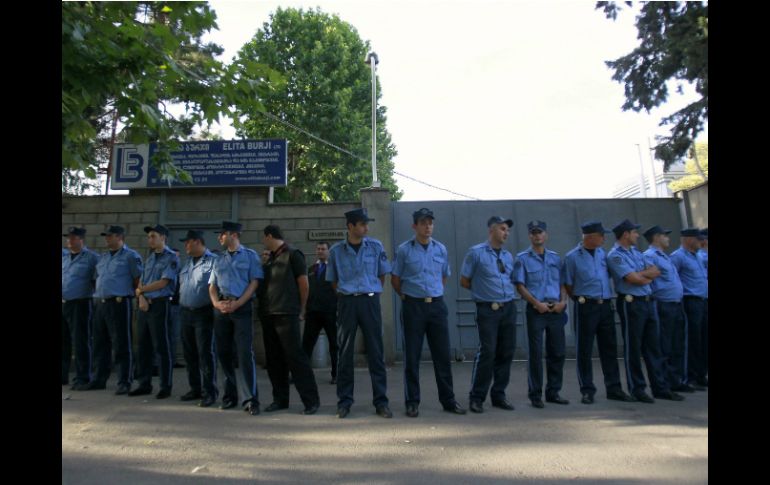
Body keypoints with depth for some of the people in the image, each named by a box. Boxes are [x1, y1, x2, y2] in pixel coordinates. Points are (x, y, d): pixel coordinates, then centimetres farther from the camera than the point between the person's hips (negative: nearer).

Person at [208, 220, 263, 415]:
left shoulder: (250, 255, 4)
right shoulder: (219, 260, 18)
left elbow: (254, 282, -5)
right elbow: (212, 286, 14)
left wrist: (237, 303, -14)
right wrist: (217, 303, -6)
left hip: (242, 308, -5)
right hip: (221, 310, 5)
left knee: (244, 353, -11)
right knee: (224, 353, 9)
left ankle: (249, 399, -8)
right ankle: (231, 394, 23)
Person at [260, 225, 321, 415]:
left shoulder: (293, 254, -5)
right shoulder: (270, 258, 16)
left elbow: (303, 284, -5)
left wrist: (301, 310, 0)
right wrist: (264, 308, 14)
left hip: (287, 314, -7)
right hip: (269, 314, 8)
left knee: (295, 357, -8)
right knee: (274, 359, 10)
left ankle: (311, 400, 0)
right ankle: (280, 399, 20)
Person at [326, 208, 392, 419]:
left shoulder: (376, 246, 2)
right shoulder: (336, 251, 2)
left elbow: (382, 274, 11)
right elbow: (333, 280, 12)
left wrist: (373, 293, 8)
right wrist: (345, 295, 6)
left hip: (370, 301, 0)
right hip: (346, 303, 0)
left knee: (376, 352, 3)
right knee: (345, 353, 5)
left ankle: (381, 401, 12)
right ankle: (344, 401, 17)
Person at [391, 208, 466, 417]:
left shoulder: (441, 249, 6)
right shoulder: (404, 250, -4)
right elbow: (395, 280, 3)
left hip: (437, 305, 3)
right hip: (413, 306, -3)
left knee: (442, 354, 7)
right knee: (412, 356, 4)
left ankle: (448, 400, 19)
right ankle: (412, 402, 15)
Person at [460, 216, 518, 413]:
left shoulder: (508, 256, 14)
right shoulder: (476, 252, -3)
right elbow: (464, 281, 1)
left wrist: (503, 292, 9)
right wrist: (483, 290, 5)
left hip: (508, 308, 6)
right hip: (487, 309, -6)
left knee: (506, 352, 7)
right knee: (487, 352, -8)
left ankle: (499, 395, 21)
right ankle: (477, 397, 5)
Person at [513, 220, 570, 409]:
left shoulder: (555, 258, 13)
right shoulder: (523, 258, 1)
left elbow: (562, 283, 13)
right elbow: (520, 285, -4)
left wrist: (562, 301, -4)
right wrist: (537, 303, -14)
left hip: (556, 310, 4)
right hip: (536, 310, -4)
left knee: (558, 352, 8)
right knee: (535, 353, 0)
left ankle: (553, 392, 22)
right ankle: (535, 395, 10)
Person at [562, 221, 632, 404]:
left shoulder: (602, 253, 10)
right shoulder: (572, 257, -6)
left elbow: (608, 275, 19)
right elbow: (567, 284, -3)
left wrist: (604, 299, 13)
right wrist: (580, 300, 1)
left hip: (605, 305, 5)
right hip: (585, 307, -5)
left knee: (609, 348, 10)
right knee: (584, 350, 1)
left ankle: (613, 388, 20)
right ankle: (587, 390, 11)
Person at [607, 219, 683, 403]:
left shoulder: (636, 252, 17)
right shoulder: (615, 255, -10)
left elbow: (656, 272, 11)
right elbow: (634, 279, -17)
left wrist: (641, 274, -8)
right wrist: (647, 273, 2)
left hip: (648, 301, 8)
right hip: (631, 303, -8)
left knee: (653, 347, 11)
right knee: (633, 348, 1)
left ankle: (660, 387, 20)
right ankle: (637, 389, 11)